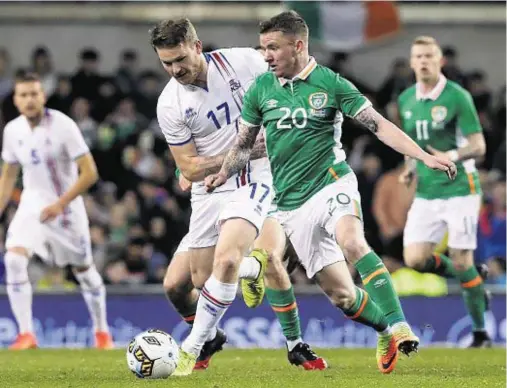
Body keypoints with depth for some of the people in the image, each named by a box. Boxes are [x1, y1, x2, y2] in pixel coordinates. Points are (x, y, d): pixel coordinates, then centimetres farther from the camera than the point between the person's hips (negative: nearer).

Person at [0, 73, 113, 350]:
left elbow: (89, 173, -19)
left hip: (66, 205, -3)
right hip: (32, 204, 3)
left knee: (84, 270, 10)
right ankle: (26, 334, -17)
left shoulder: (63, 126, -18)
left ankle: (102, 332, 32)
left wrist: (59, 204, -25)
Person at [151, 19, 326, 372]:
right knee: (176, 285, 1)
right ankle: (210, 338, 31)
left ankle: (194, 346, -12)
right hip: (209, 193, 3)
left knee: (226, 259, -26)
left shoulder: (245, 62, -8)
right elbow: (189, 169, -5)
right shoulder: (170, 104, -5)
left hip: (254, 182, -3)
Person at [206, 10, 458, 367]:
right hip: (291, 203, 4)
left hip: (332, 183, -4)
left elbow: (379, 125, -4)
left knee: (352, 244, -33)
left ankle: (399, 328, -37)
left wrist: (425, 156, -12)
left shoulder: (331, 83, -3)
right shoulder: (261, 89, 6)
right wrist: (224, 174, -1)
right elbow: (245, 143, 16)